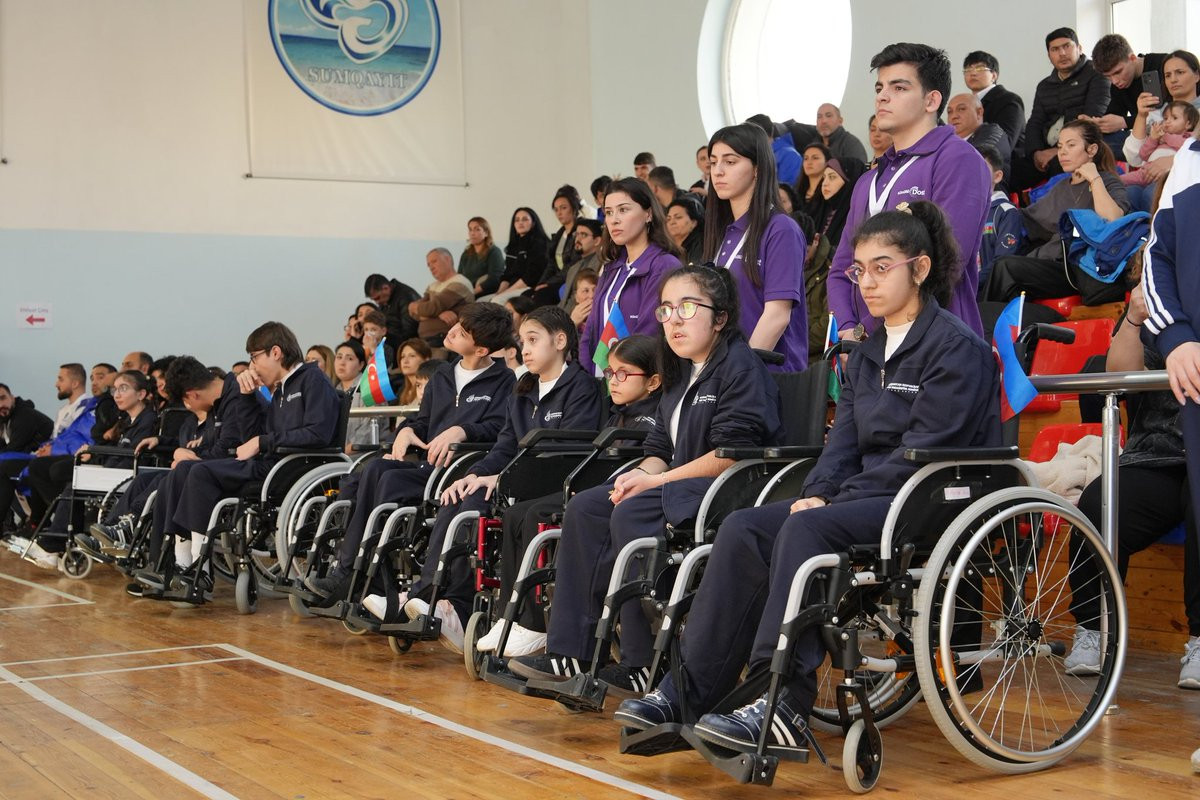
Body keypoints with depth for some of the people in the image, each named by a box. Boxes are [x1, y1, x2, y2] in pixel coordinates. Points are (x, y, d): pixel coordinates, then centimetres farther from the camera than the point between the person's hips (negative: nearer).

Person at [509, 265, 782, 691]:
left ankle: (643, 664, -22)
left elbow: (733, 453, -20)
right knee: (584, 508, -4)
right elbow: (661, 448, 20)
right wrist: (642, 474, -5)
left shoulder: (740, 365, -10)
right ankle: (568, 652, -9)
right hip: (681, 484, 10)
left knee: (631, 513, -29)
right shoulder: (680, 373, 19)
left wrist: (658, 480, -15)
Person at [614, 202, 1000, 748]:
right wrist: (817, 494, -7)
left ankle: (781, 704, -34)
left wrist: (838, 502, -17)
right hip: (868, 498, 8)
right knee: (743, 529, -13)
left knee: (807, 529, -32)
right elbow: (844, 439, 13)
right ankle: (687, 692, -19)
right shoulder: (866, 353, 20)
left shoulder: (957, 346, -6)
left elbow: (922, 451, -15)